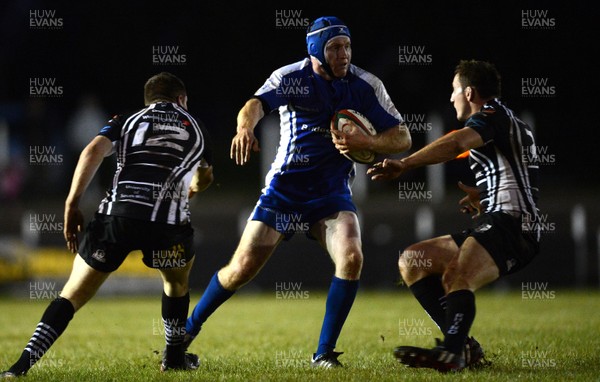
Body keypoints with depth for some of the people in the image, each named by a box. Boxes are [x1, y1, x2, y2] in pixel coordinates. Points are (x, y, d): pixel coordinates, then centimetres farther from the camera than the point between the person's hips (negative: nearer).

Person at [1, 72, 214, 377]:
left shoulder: (126, 121, 22)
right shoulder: (196, 128, 26)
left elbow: (93, 152, 3)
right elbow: (204, 177, 40)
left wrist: (72, 204, 3)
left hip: (116, 215, 0)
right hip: (169, 222, 0)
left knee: (73, 294, 4)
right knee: (177, 282, 32)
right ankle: (174, 357, 37)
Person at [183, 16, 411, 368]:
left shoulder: (366, 86, -5)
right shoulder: (291, 77, -11)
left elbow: (403, 138, -4)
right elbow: (257, 104, -30)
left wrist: (362, 142, -23)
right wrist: (246, 126, -54)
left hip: (332, 192, 1)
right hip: (285, 187, -1)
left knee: (351, 258, -23)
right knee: (243, 268, -1)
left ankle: (324, 353, -10)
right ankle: (188, 329, 23)